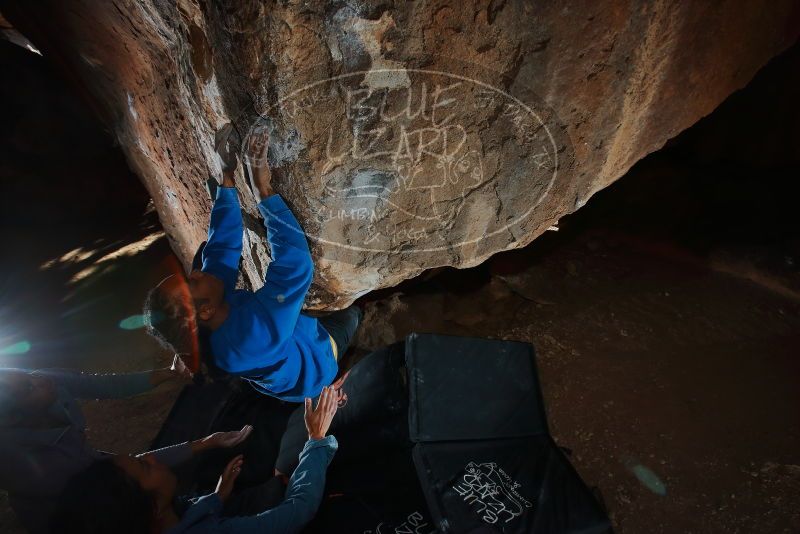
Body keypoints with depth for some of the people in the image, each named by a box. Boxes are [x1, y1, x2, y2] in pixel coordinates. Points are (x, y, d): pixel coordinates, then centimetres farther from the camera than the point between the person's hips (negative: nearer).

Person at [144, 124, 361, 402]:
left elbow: (223, 245, -19)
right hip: (317, 367, -6)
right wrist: (263, 191, -50)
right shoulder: (252, 336, -48)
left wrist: (227, 176, -23)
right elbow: (295, 267, -53)